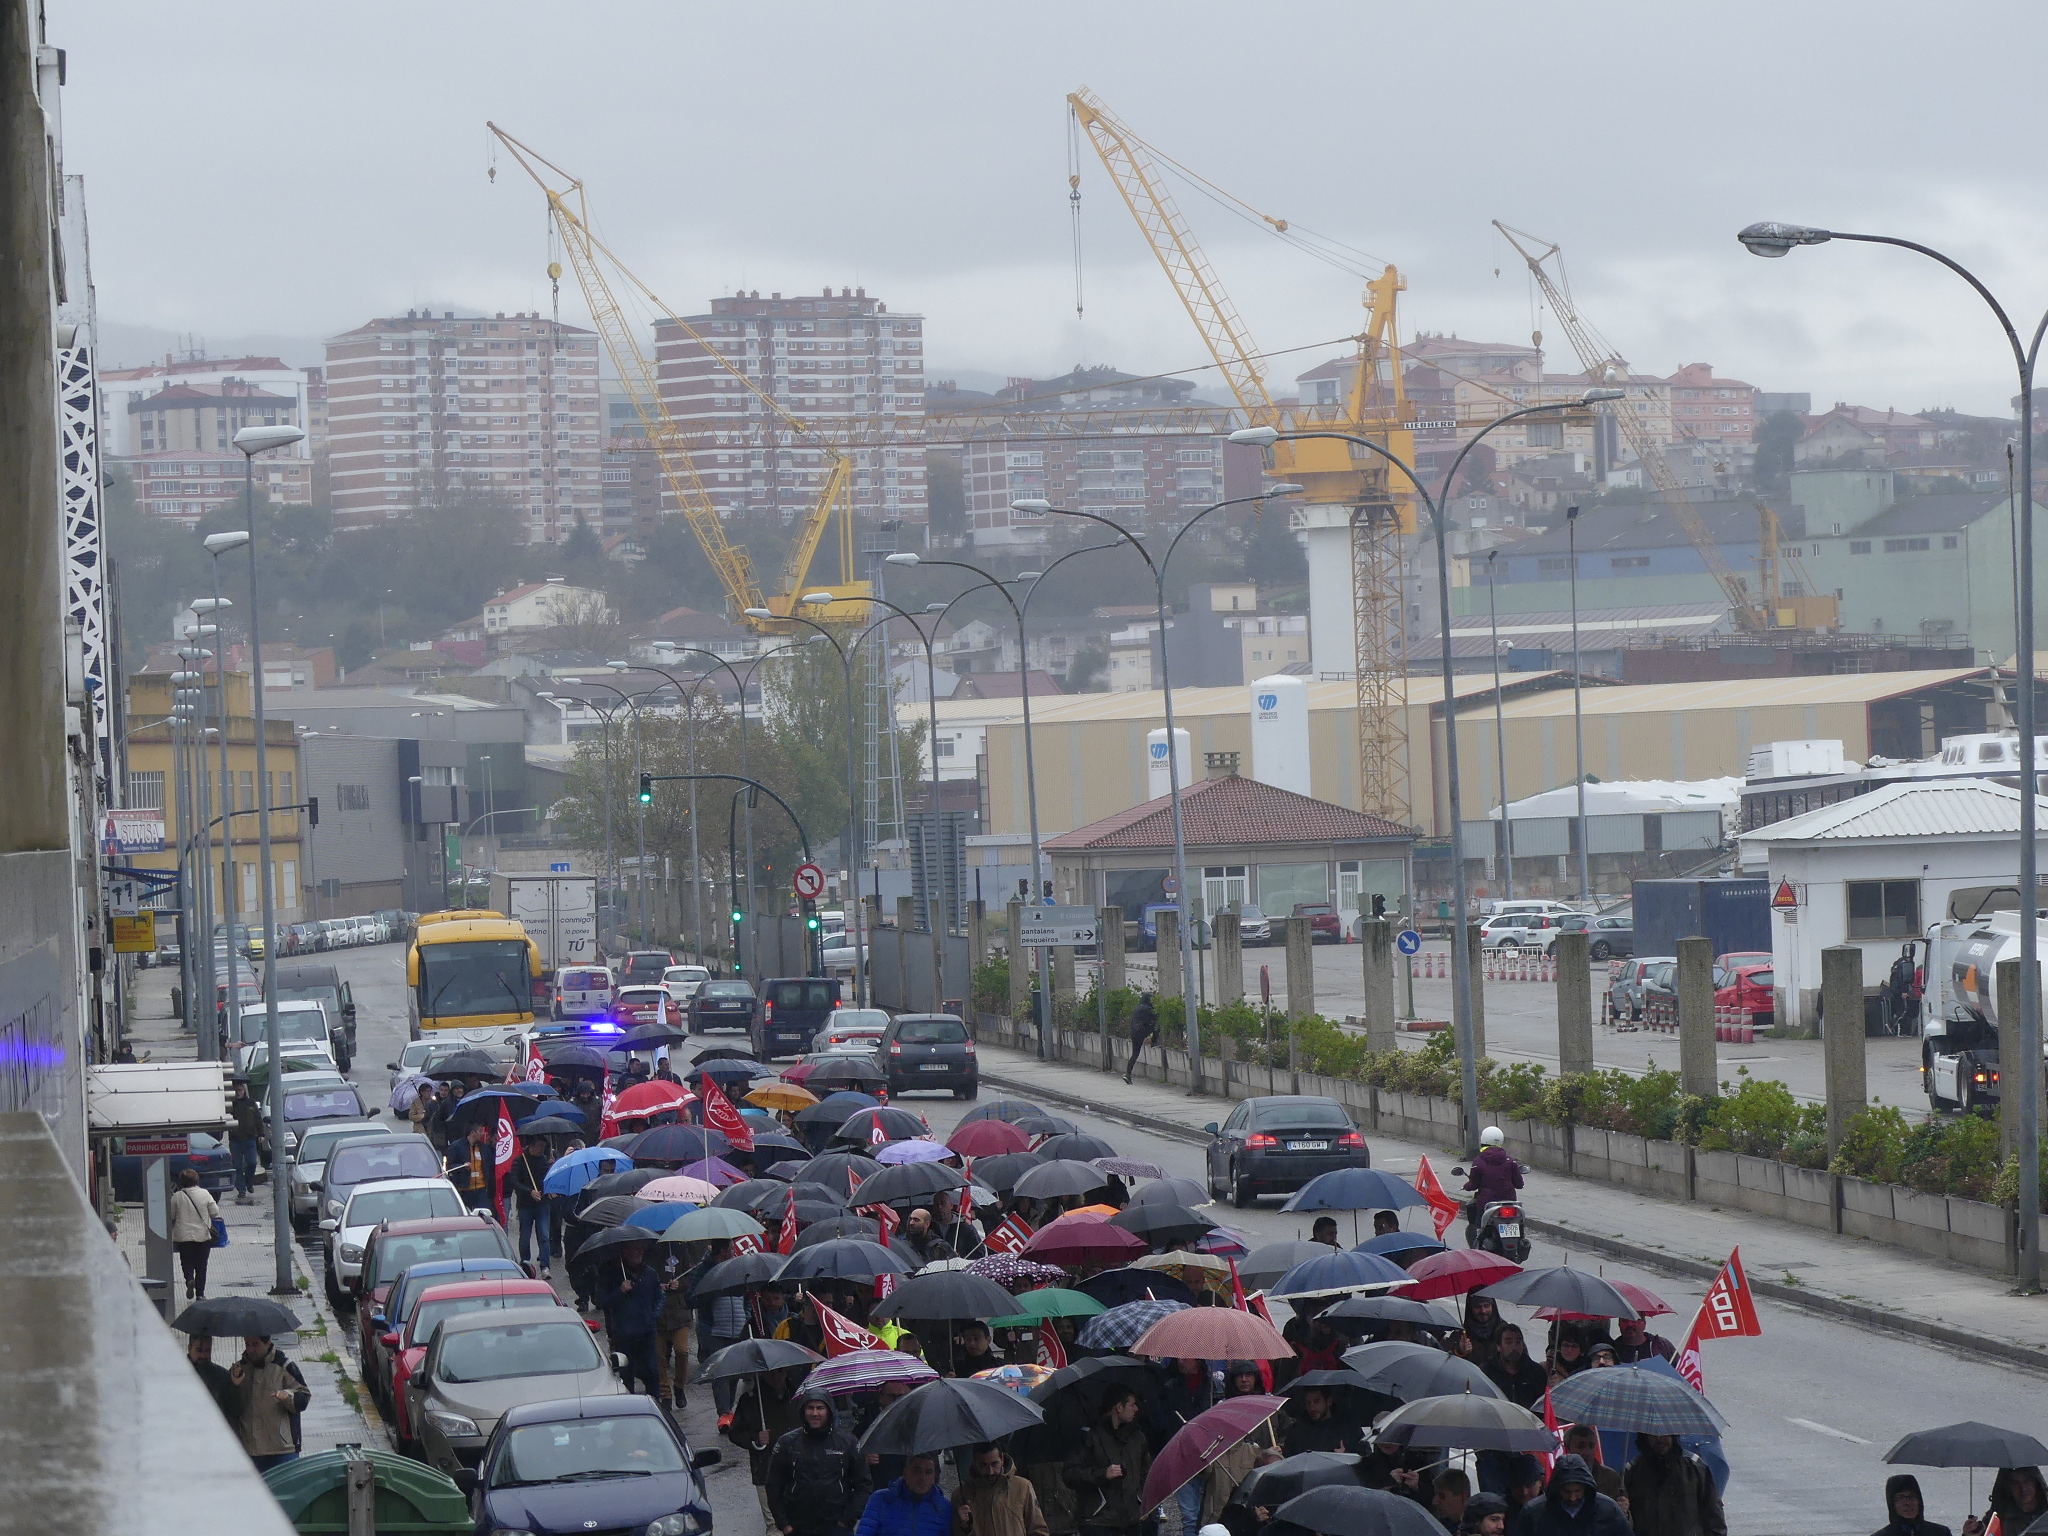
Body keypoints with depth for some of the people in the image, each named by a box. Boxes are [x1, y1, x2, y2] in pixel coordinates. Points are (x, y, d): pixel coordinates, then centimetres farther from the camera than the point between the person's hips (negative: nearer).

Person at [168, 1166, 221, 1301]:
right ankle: (200, 1293, 8)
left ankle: (189, 1280, -18)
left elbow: (171, 1215, -2)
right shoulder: (204, 1194, -6)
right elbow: (215, 1212, -2)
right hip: (203, 1235, 1)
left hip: (184, 1236, -1)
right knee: (201, 1265, 9)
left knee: (187, 1263, 12)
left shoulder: (177, 1196, -7)